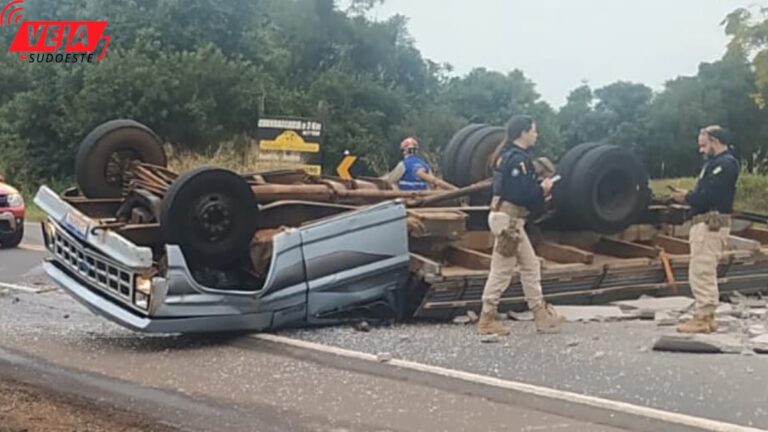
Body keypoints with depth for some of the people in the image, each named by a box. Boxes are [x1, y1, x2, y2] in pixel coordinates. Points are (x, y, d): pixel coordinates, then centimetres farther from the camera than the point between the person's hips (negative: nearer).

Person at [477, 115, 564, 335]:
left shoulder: (508, 156, 15)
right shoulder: (518, 159, -16)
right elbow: (522, 193, -23)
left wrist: (539, 189, 8)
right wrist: (543, 189, -6)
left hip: (510, 218, 11)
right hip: (508, 219, -11)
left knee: (530, 266, 13)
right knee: (502, 270, -4)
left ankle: (542, 316, 17)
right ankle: (487, 320, 3)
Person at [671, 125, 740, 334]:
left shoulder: (725, 164, -14)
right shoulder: (716, 163, 20)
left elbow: (709, 195, -22)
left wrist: (687, 197, -8)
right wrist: (689, 196, 0)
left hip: (711, 224, -11)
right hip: (706, 223, 11)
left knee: (701, 272, -9)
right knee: (705, 272, 15)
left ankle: (702, 318, -6)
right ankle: (706, 316, 21)